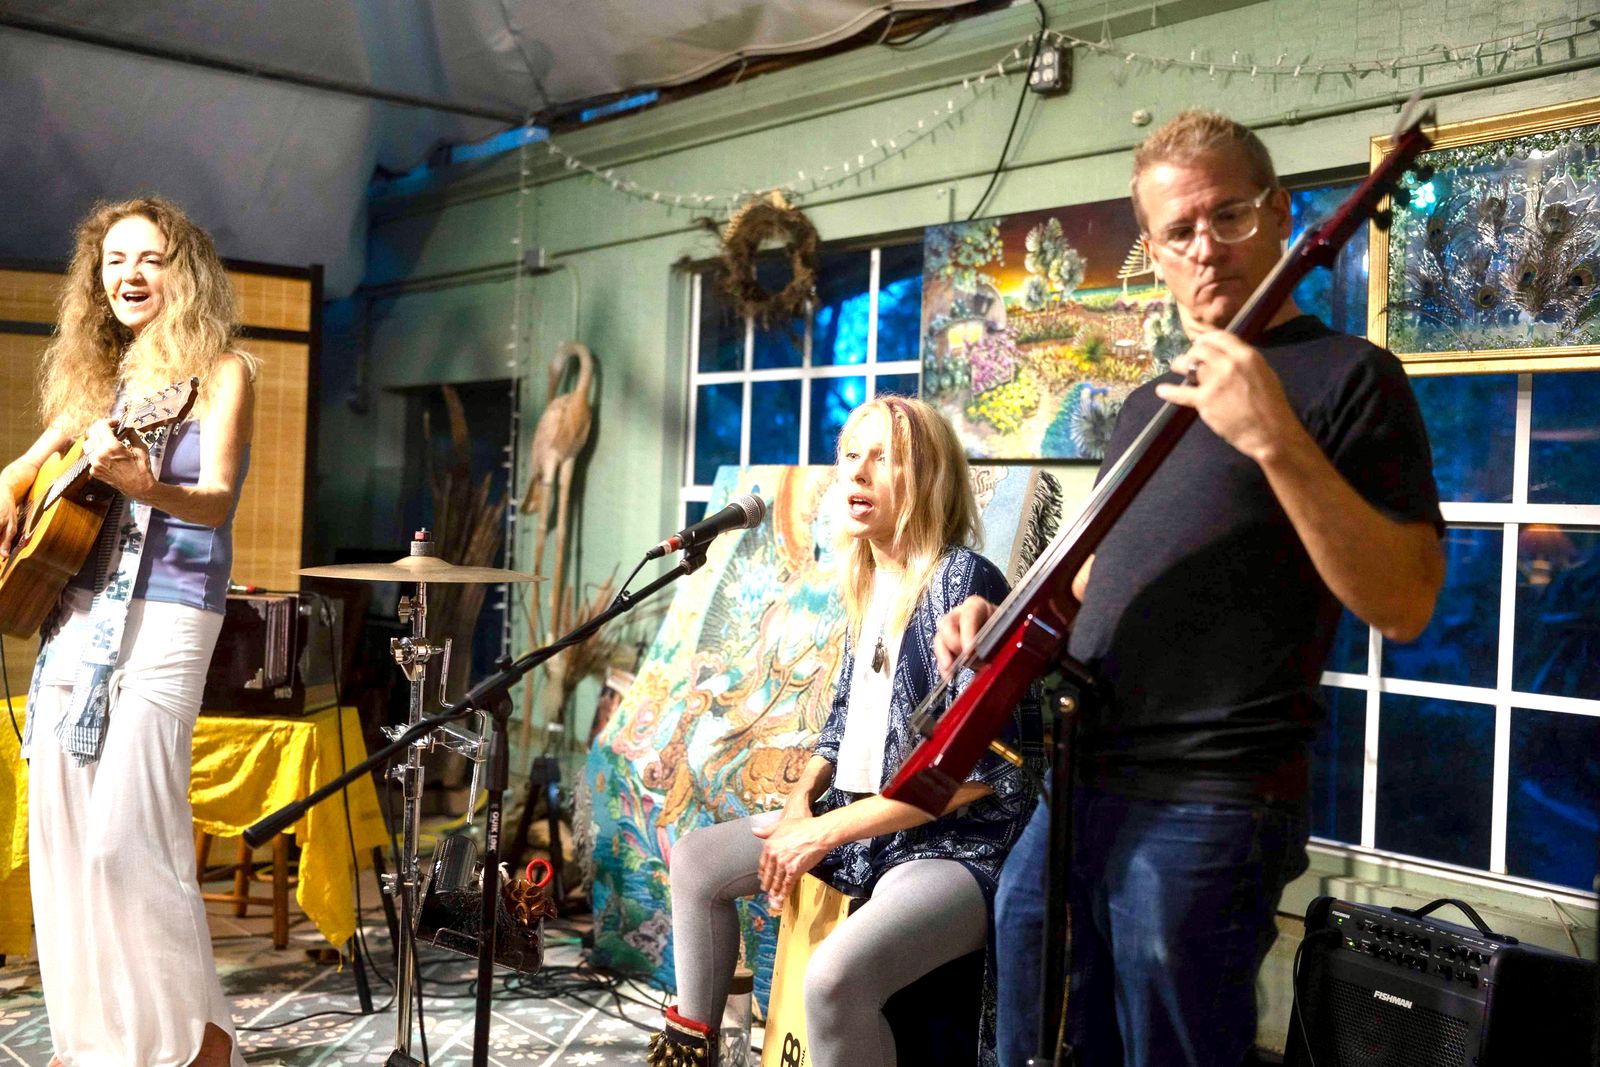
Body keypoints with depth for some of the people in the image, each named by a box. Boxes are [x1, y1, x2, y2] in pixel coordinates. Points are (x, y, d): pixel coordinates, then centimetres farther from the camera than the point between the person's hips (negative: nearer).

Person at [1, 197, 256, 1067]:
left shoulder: (221, 370, -4)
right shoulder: (99, 374, 15)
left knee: (124, 833, -12)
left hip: (162, 618, -7)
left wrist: (143, 485, -37)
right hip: (72, 612, 7)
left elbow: (217, 499, -17)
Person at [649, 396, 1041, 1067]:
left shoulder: (962, 581, -19)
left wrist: (826, 832, -20)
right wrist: (801, 802, 0)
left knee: (835, 975, -33)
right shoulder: (867, 584, 9)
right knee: (695, 860, 12)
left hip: (960, 843, -9)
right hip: (857, 822, 9)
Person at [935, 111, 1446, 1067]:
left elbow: (1406, 604, -17)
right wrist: (1006, 614, 7)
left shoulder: (1347, 377, -6)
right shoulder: (1148, 405, 16)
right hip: (1075, 792, 8)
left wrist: (1276, 440, -25)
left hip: (1205, 811, -7)